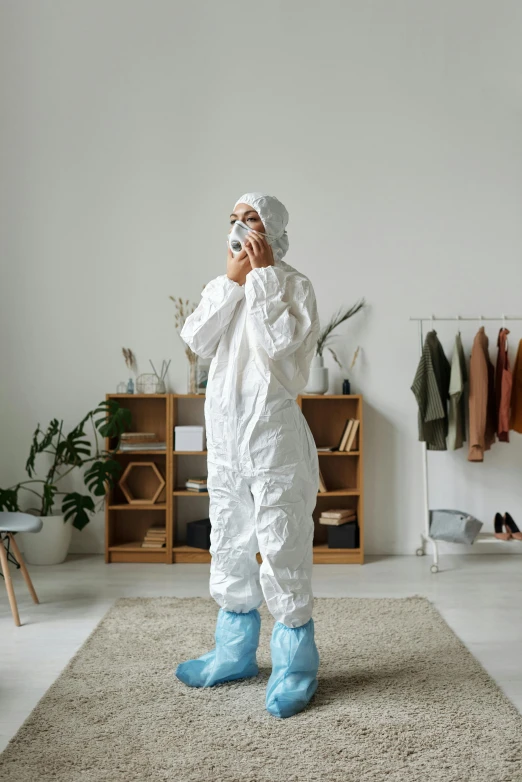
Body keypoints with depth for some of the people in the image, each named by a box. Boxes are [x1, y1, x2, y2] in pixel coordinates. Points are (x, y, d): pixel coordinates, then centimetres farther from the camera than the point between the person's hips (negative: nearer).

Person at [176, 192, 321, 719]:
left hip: (271, 429, -7)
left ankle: (295, 667, 11)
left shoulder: (292, 283, -3)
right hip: (223, 432, 7)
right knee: (229, 547, 14)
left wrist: (263, 274, -12)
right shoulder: (224, 286, 15)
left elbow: (281, 340, -21)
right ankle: (235, 653, 29)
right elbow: (197, 340, -1)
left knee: (282, 549, -4)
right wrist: (232, 280, -5)